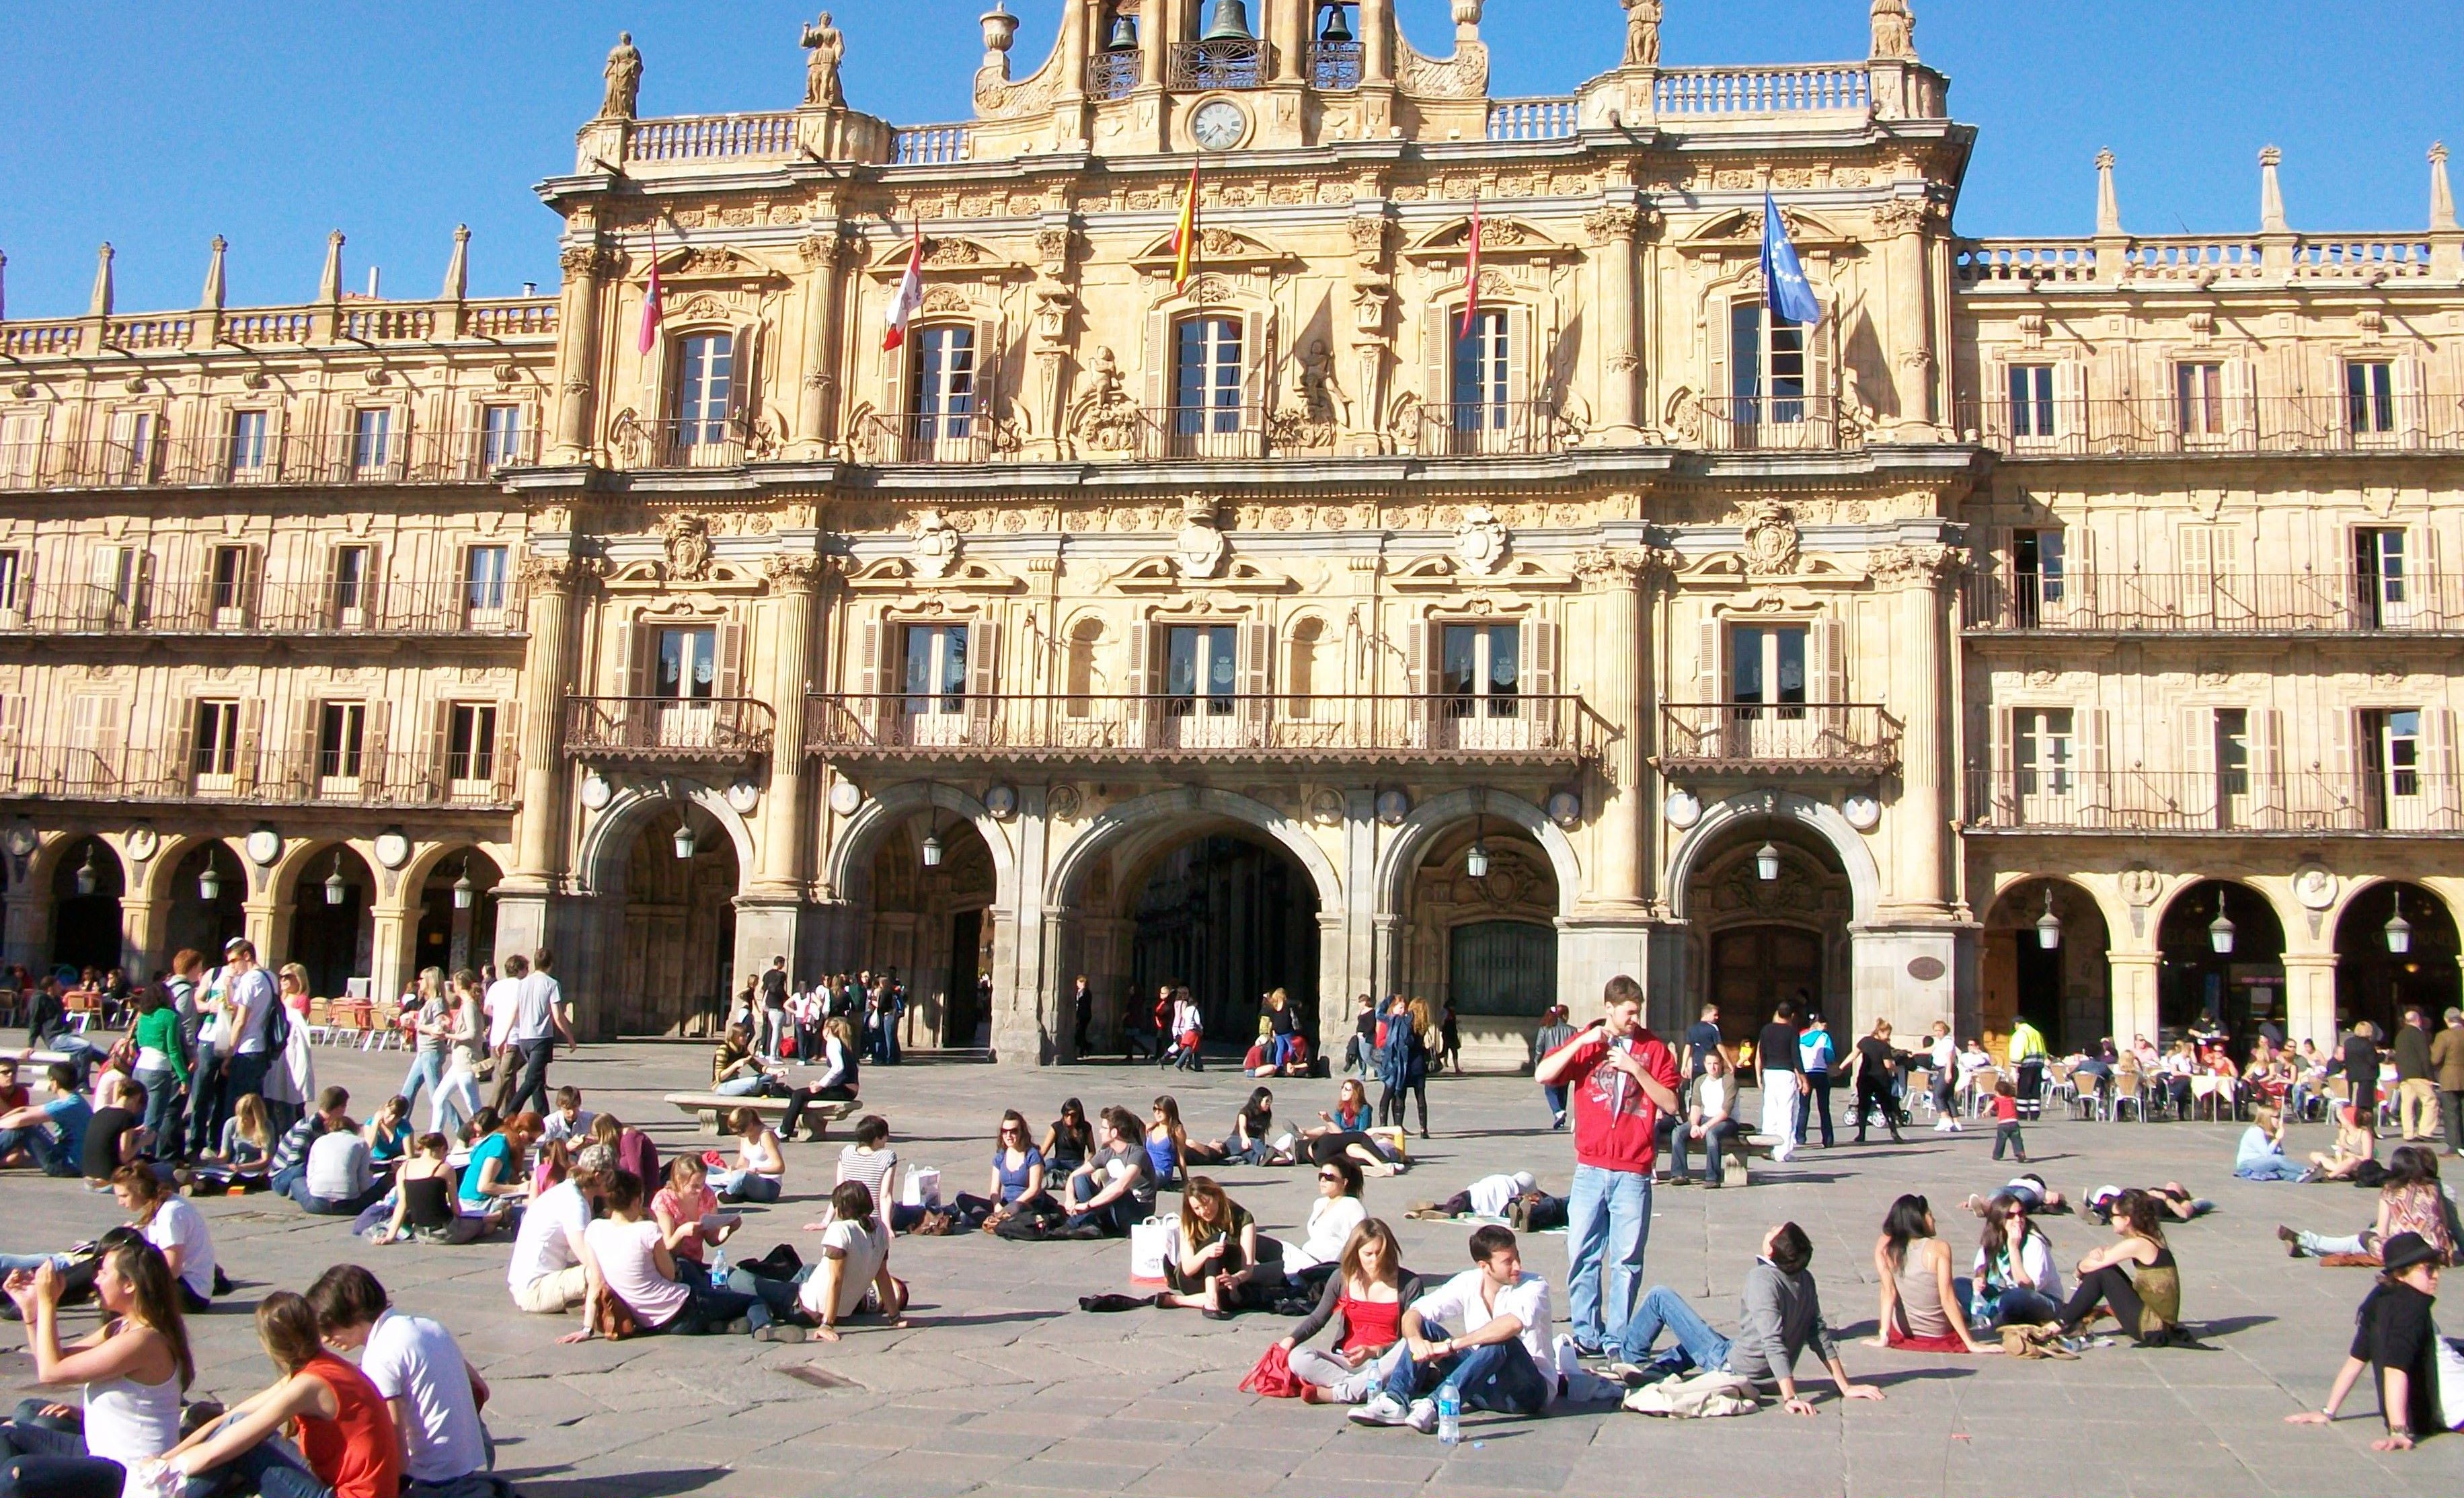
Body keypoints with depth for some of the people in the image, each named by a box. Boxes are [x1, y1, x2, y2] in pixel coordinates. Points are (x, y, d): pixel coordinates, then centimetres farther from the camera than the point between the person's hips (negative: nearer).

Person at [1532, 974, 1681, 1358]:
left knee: (1627, 1261, 1)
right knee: (1583, 1256, 2)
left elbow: (1671, 1104, 0)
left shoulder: (1653, 1048, 6)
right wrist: (1582, 1042, -12)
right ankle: (1586, 1335, 11)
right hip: (1591, 1170, 1)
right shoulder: (1586, 1043, 7)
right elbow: (1543, 1075, -4)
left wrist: (1636, 1069, -10)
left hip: (1633, 1172, -1)